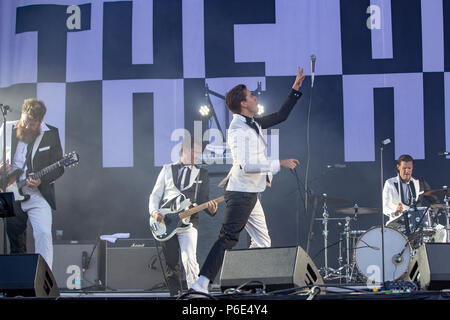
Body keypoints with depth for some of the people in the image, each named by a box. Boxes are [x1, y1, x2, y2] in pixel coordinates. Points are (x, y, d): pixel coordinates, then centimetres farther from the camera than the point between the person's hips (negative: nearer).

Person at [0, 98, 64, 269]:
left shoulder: (51, 134, -3)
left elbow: (59, 168, 1)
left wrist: (41, 180, -16)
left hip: (38, 194, -2)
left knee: (44, 234, -20)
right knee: (16, 244, 9)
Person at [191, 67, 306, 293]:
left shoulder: (253, 124, 12)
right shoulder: (239, 130, -17)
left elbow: (280, 116, 25)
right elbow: (246, 165, -26)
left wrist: (295, 89, 22)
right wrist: (280, 164, -21)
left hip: (250, 193, 10)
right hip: (241, 192, -10)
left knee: (263, 242, 10)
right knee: (228, 239, -13)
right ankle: (201, 283, -15)